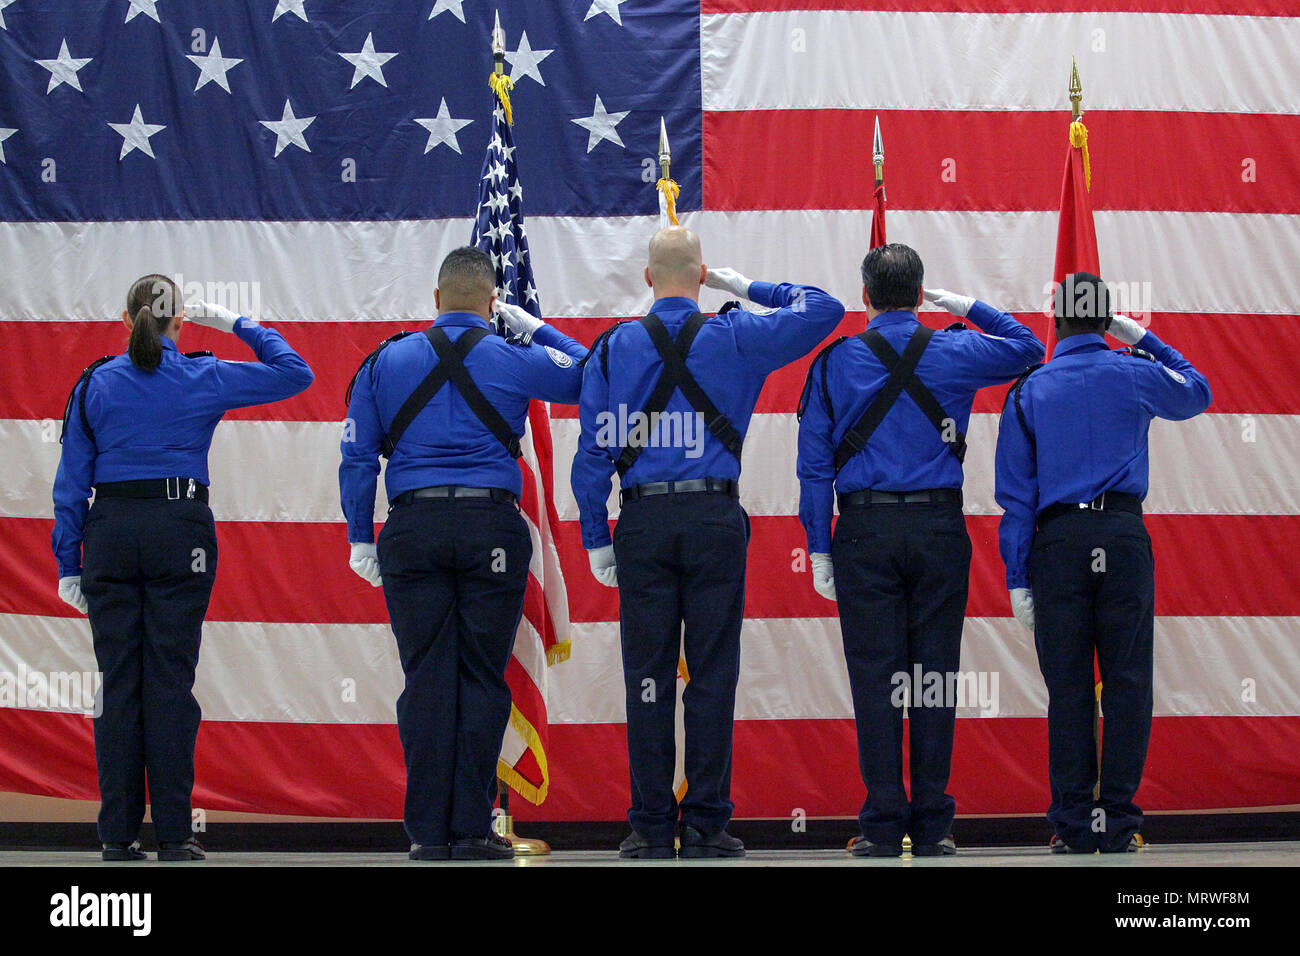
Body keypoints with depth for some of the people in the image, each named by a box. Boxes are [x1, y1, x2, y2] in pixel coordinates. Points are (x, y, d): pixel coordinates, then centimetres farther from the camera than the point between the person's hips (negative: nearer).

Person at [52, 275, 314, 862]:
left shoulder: (94, 384, 5)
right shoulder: (204, 379, 1)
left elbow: (71, 480, 4)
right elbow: (294, 373, 11)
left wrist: (69, 563, 8)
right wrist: (237, 324, 16)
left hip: (111, 532, 1)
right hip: (181, 530, -1)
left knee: (118, 681, 4)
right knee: (170, 678, -1)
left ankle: (119, 835, 4)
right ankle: (173, 835, -3)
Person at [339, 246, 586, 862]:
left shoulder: (387, 361, 8)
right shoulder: (516, 359, 2)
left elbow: (357, 455, 7)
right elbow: (588, 374, 17)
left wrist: (361, 539, 12)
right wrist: (534, 328, 24)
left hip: (413, 529, 2)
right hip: (492, 527, -1)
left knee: (426, 679, 4)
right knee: (481, 679, 2)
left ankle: (429, 830, 3)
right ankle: (471, 830, 0)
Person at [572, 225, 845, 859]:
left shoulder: (612, 348, 4)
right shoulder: (735, 338, 2)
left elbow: (593, 450, 3)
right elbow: (823, 309, 12)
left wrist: (595, 539, 7)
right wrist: (749, 288, 19)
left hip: (643, 522, 1)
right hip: (715, 519, -1)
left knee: (647, 676, 3)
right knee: (712, 672, 2)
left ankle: (651, 827, 4)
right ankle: (706, 822, 3)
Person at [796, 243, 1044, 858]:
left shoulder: (834, 362, 3)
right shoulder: (956, 353, 4)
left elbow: (814, 464, 1)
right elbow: (1027, 347, 24)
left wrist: (819, 551, 4)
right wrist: (966, 305, 25)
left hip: (864, 532, -1)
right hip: (940, 528, 1)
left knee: (874, 675, 1)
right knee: (935, 673, 4)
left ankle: (884, 825, 0)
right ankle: (933, 825, 5)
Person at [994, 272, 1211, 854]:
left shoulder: (1029, 391, 7)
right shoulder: (1137, 375, 5)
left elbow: (1015, 493, 4)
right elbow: (1197, 393, 28)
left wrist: (1018, 580, 6)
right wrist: (1144, 340, 31)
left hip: (1057, 539, 1)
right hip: (1123, 534, -1)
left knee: (1068, 687, 3)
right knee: (1127, 680, 2)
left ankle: (1074, 825, 3)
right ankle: (1118, 822, 0)